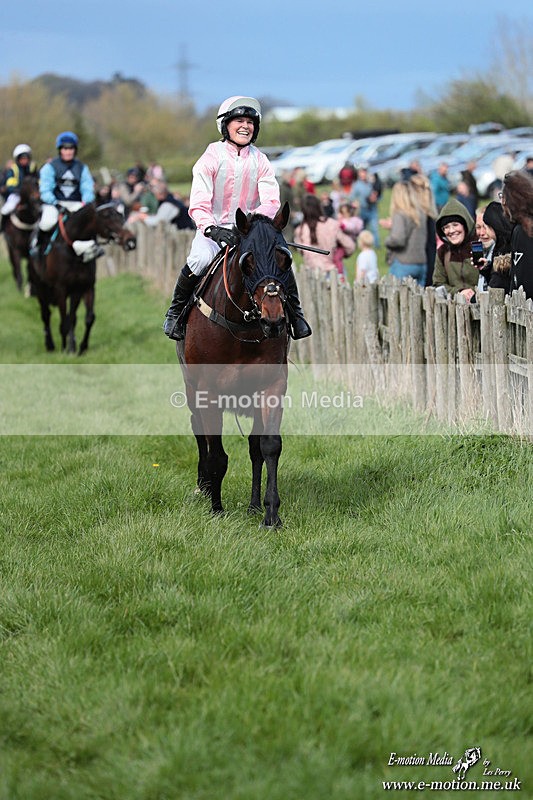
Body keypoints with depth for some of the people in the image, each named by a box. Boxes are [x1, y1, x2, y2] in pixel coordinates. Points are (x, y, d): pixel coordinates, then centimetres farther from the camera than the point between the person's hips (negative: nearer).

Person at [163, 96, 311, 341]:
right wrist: (212, 230, -33)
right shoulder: (211, 158, -6)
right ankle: (175, 311, -10)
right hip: (212, 229, -2)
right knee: (200, 260, -32)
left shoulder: (260, 161, 3)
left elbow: (271, 202, -7)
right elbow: (199, 205, -14)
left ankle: (295, 315, -1)